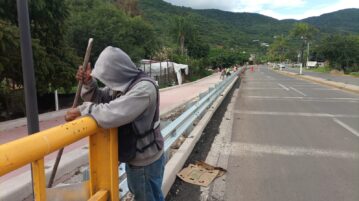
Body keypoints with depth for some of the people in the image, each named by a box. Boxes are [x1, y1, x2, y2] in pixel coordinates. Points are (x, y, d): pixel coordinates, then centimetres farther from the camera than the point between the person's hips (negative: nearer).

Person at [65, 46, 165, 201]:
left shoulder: (144, 89, -30)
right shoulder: (122, 83, -1)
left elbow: (111, 114, -38)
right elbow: (100, 98, 9)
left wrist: (81, 110, -23)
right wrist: (88, 83, -10)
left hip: (146, 161, -9)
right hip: (134, 157, 9)